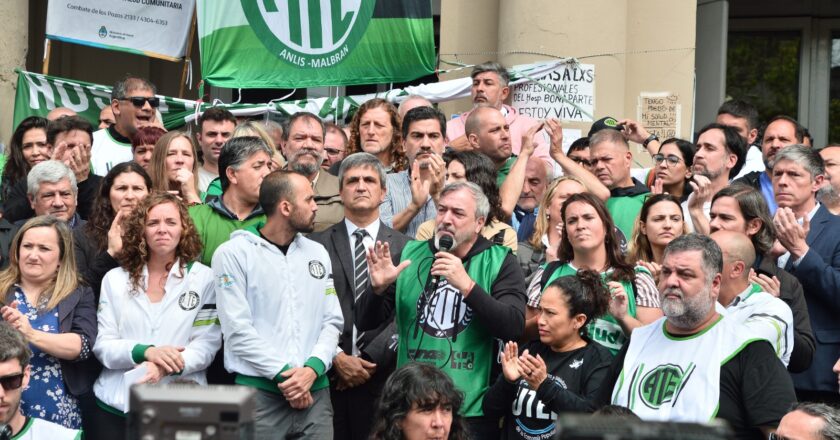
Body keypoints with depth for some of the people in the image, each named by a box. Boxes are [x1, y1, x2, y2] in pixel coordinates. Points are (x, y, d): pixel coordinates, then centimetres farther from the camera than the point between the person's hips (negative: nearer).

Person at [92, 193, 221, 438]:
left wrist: (164, 368, -22)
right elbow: (102, 345, 1)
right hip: (116, 406, 2)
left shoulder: (204, 278, 2)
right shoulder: (115, 279, 8)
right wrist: (146, 352, -17)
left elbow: (207, 345, -5)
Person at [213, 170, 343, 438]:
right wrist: (282, 374, -11)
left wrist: (313, 368, -7)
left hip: (315, 390, 4)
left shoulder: (317, 253, 14)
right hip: (259, 391, -4)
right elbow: (237, 329, -8)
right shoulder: (233, 253, -2)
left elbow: (332, 321, 9)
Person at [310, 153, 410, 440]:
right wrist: (337, 358, -9)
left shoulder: (405, 247, 7)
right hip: (328, 376, 0)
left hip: (383, 375, 0)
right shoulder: (318, 245, 6)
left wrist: (370, 359, -8)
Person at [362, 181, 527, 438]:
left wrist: (467, 285, -24)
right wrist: (378, 288, -14)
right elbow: (366, 323, 6)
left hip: (473, 411, -2)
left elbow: (514, 328, -15)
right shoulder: (411, 254, 5)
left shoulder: (500, 261, -1)